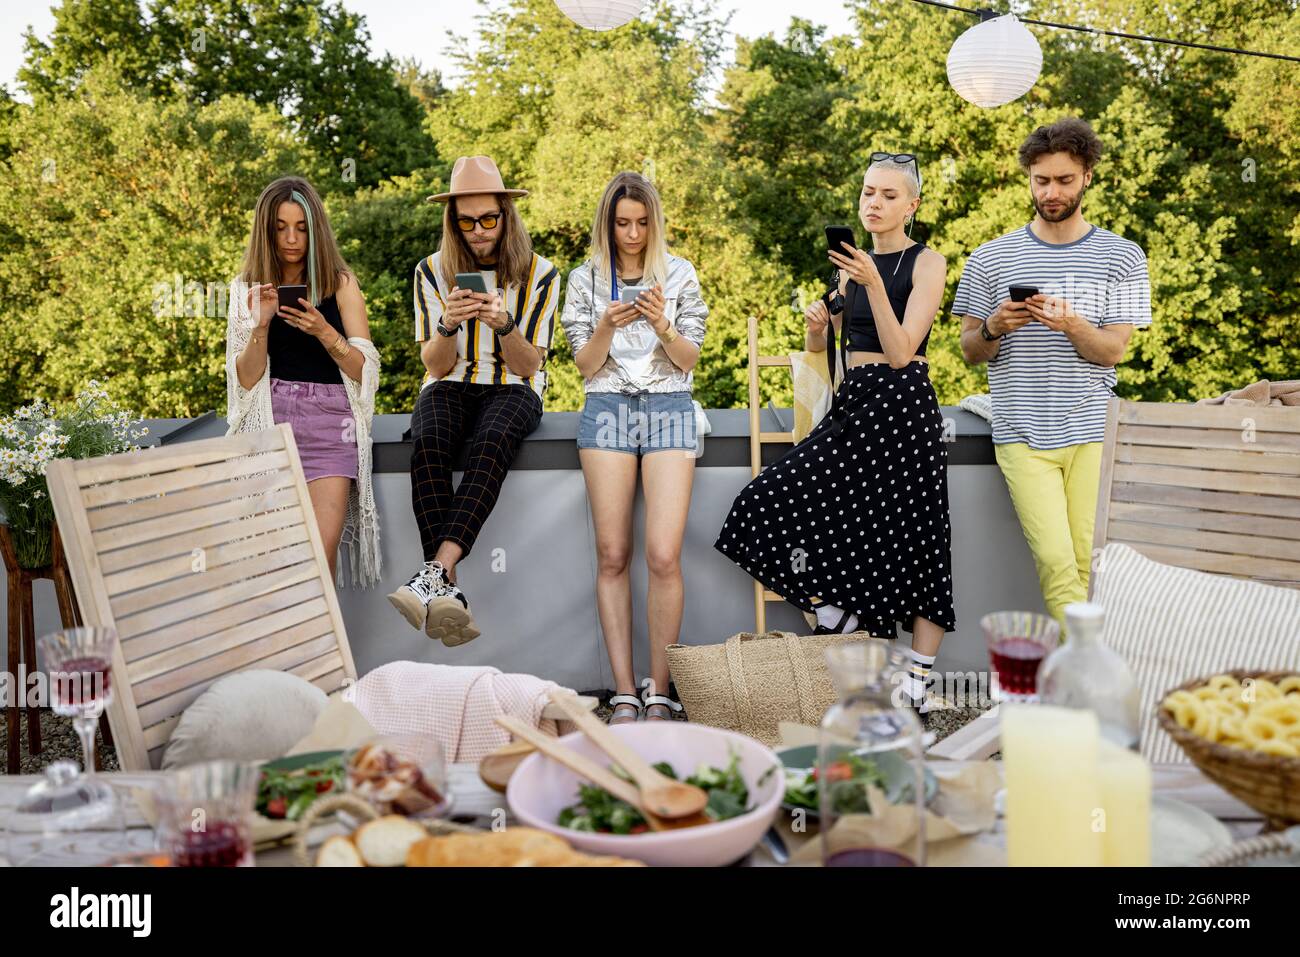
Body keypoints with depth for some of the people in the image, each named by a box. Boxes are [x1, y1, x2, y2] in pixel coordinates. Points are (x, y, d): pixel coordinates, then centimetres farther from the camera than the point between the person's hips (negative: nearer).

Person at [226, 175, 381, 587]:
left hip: (329, 417, -1)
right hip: (269, 416, 1)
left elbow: (365, 371, 2)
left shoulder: (340, 283, 8)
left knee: (322, 553, -17)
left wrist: (324, 332, -15)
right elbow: (246, 380, 5)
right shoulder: (248, 289, 12)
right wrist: (261, 325, -11)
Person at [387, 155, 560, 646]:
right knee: (427, 445, -35)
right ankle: (448, 591, -44)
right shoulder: (431, 272, 6)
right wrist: (447, 325, -20)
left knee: (491, 445, -38)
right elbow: (437, 366, 2)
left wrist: (503, 324, -22)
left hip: (511, 390, -1)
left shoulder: (540, 274, 2)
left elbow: (526, 366, -2)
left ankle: (437, 571, -50)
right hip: (450, 387, 1)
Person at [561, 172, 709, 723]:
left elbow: (689, 359, 5)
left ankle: (659, 691, -1)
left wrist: (663, 327, -14)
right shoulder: (586, 280, 9)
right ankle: (624, 693, 4)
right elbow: (586, 365, 6)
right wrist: (606, 326, -13)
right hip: (608, 411, 1)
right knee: (612, 557, -2)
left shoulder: (679, 275, 7)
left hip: (670, 410, -1)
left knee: (664, 556, -12)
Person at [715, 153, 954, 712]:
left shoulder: (926, 263, -3)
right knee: (774, 503, -7)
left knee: (913, 541, -2)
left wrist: (873, 284, -23)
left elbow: (900, 351, -14)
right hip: (853, 404, 6)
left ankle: (916, 688, 9)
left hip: (902, 404, -6)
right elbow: (818, 347, 18)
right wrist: (816, 324, -5)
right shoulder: (852, 263, 14)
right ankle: (846, 625, 9)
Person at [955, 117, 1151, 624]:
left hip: (1092, 433, 1)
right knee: (1057, 562, -10)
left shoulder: (1121, 256, 7)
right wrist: (993, 328, -11)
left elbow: (1114, 351, 1)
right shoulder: (990, 259, 8)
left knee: (1087, 561, -1)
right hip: (1022, 434, 0)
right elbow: (969, 351, 11)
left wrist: (1072, 325, -20)